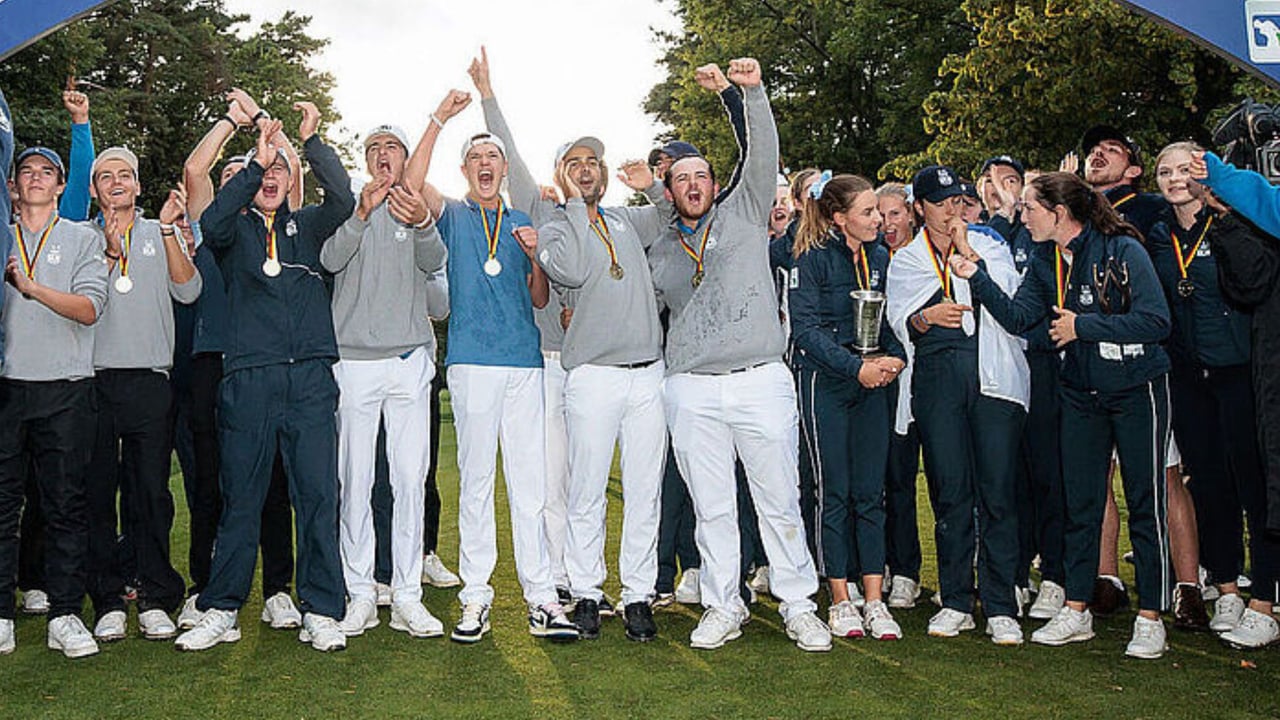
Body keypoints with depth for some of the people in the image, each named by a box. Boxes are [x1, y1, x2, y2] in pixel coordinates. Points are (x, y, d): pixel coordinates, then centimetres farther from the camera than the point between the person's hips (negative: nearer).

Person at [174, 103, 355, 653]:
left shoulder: (306, 226, 17)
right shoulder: (236, 230, 13)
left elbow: (343, 200, -2)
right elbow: (211, 224, -10)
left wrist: (312, 141, -8)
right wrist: (256, 160, -13)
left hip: (310, 378, 1)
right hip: (249, 379, -1)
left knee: (318, 494, -2)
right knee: (240, 498, 2)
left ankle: (320, 612, 4)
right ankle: (220, 611, 12)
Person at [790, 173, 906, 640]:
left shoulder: (879, 257, 10)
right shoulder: (814, 259, -7)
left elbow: (890, 318, 16)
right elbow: (805, 329, -13)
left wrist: (894, 358, -4)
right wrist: (856, 366, -19)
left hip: (873, 387, 5)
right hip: (825, 384, -5)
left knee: (871, 492, 4)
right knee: (835, 492, 1)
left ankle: (874, 601, 9)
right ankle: (840, 600, 10)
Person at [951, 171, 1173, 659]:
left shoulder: (1122, 251, -14)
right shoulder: (1046, 265, 5)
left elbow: (1156, 320, -19)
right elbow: (1018, 317, -4)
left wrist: (1083, 326, -20)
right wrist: (977, 279, -13)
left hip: (1136, 390, -6)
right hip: (1081, 394, 6)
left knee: (1144, 505, 1)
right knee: (1080, 503, 9)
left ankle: (1150, 618, 11)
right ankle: (1077, 611, 19)